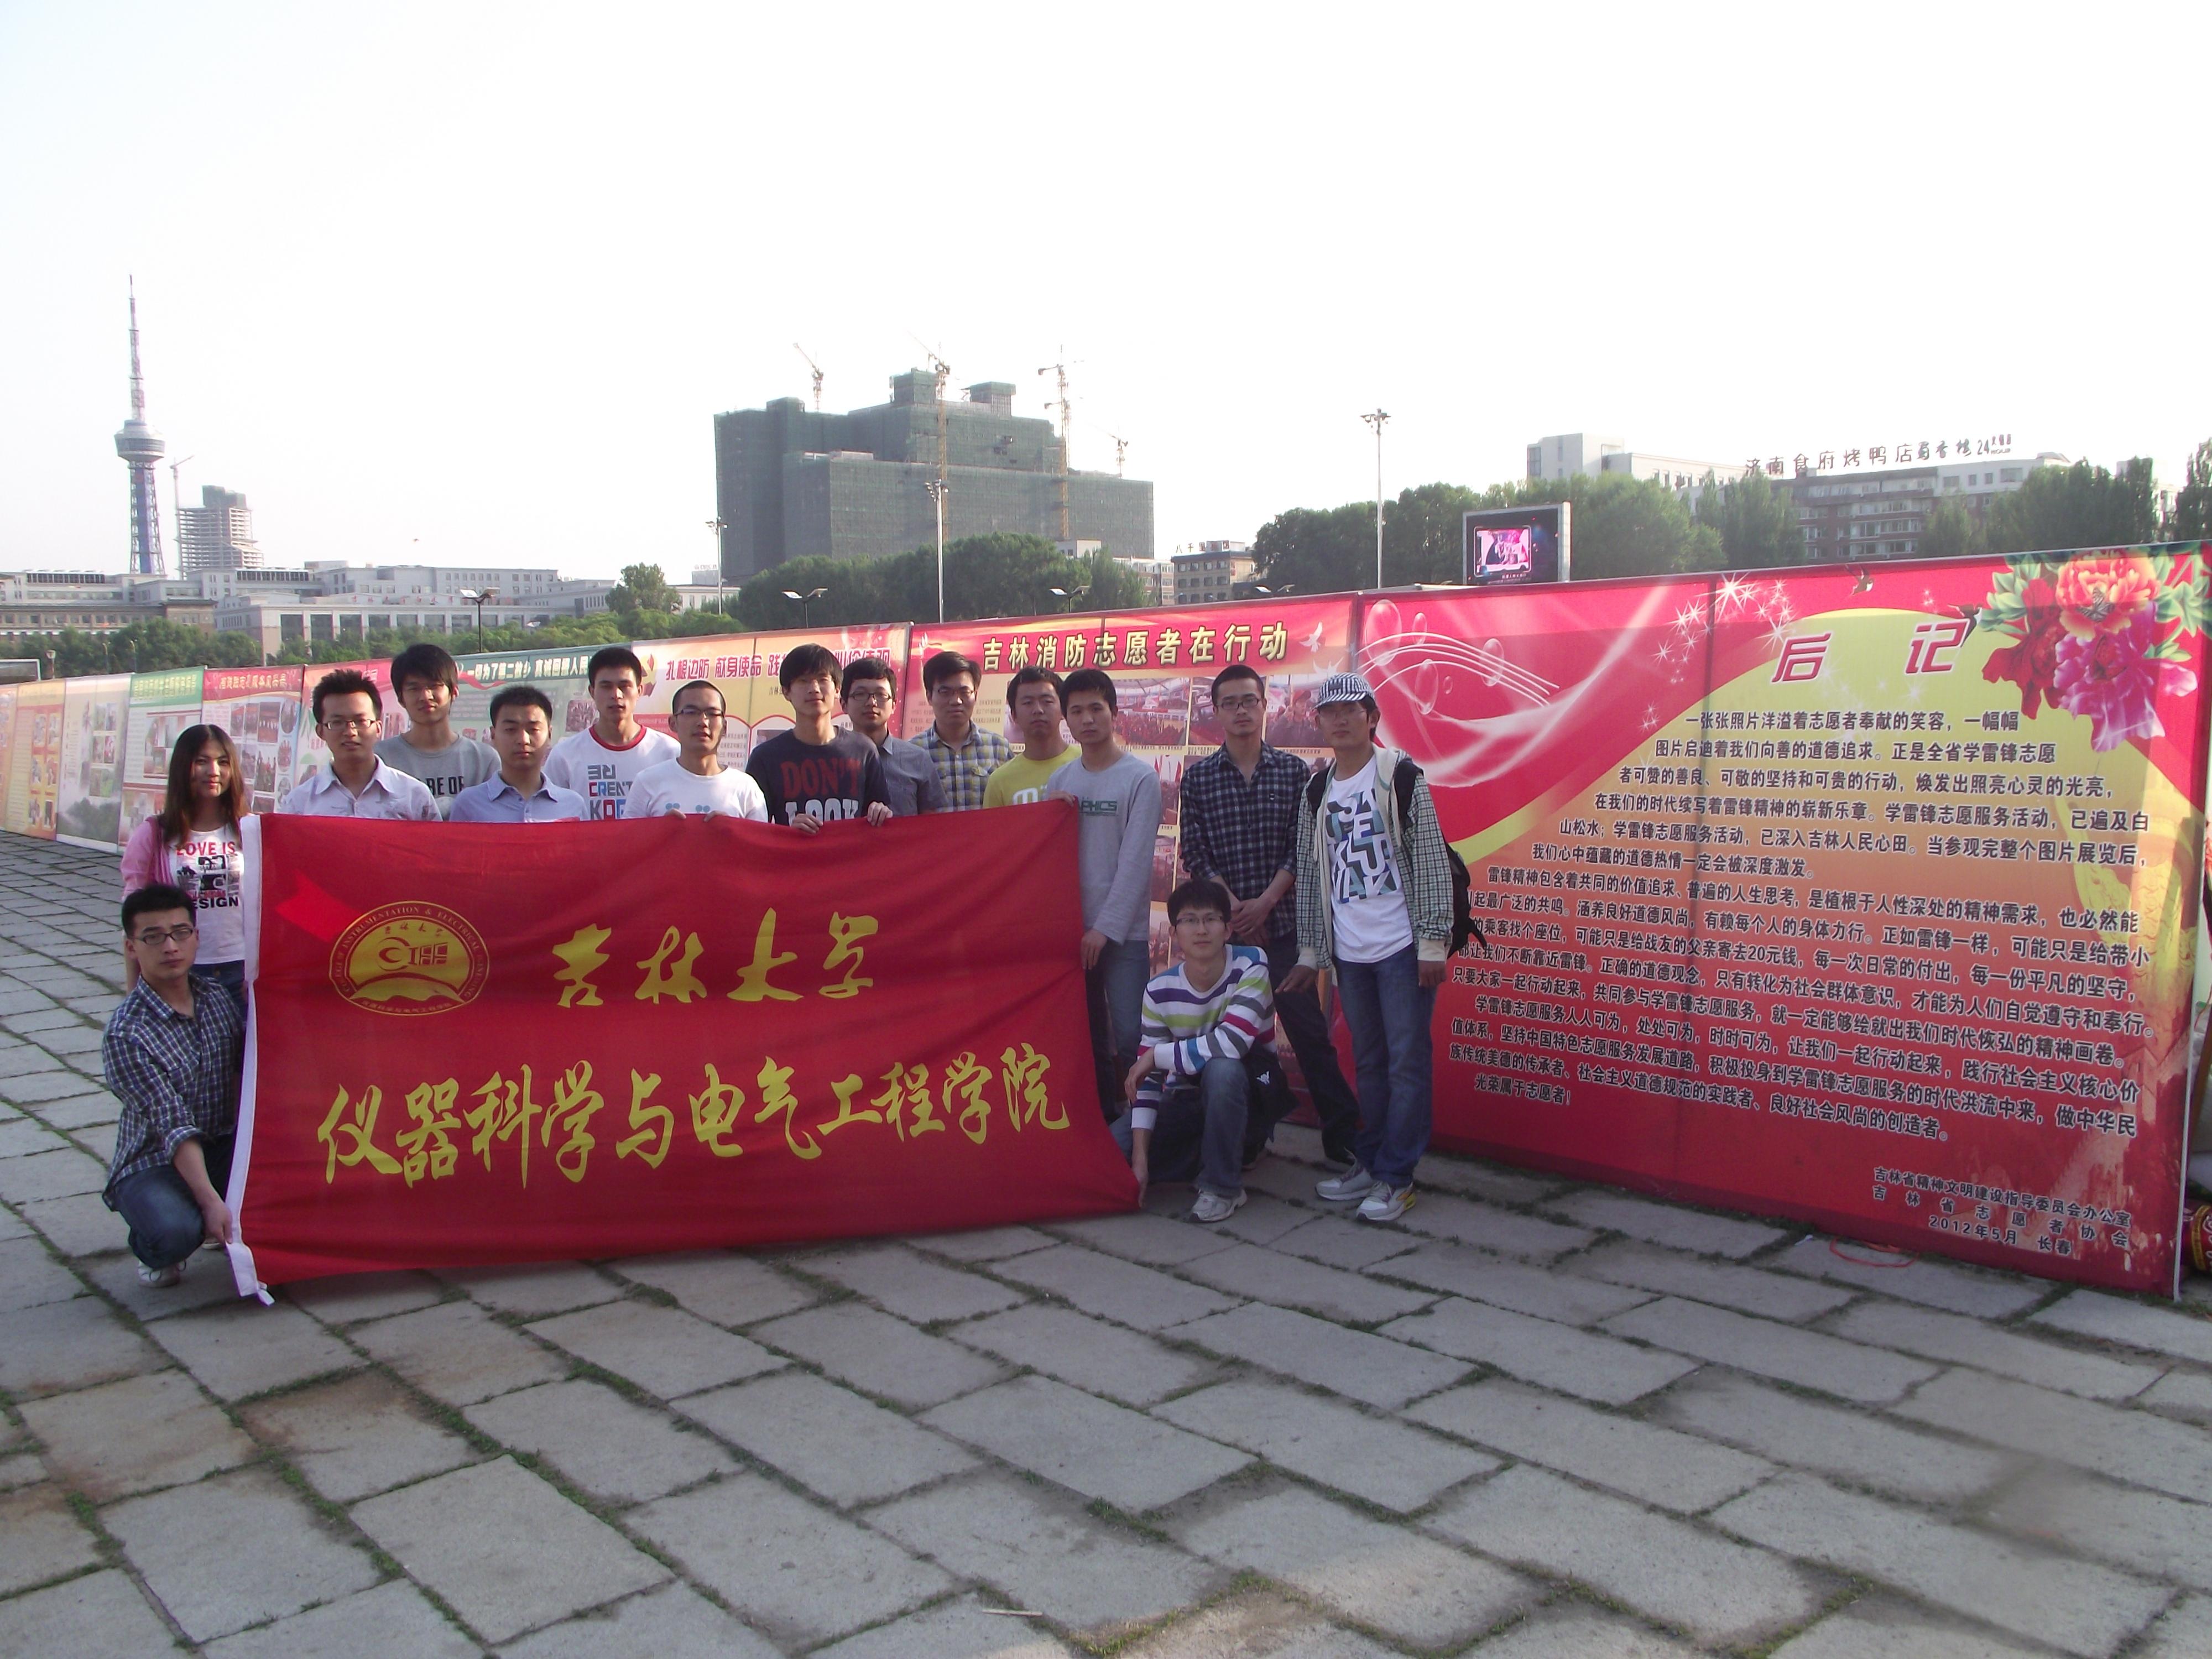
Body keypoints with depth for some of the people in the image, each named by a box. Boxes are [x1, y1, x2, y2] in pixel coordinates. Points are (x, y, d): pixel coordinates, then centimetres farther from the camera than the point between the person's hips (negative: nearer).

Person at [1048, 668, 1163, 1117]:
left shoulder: (1140, 778, -4)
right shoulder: (1060, 781, 10)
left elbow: (1135, 861, -10)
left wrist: (1106, 928, -13)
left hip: (1123, 932, -4)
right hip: (1070, 929, 4)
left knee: (1130, 1038, -8)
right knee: (1086, 1036, 9)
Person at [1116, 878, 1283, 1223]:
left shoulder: (1251, 966, -20)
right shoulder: (1160, 990, -10)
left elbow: (1230, 1045, -33)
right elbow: (1148, 1078, -10)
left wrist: (1156, 1055, -20)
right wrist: (1139, 1156, -19)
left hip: (1247, 1099, -4)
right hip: (1187, 1101, 5)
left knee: (1222, 1068, -37)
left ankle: (1224, 1186, -18)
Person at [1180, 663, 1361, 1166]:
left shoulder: (1293, 771, 4)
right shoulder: (1198, 777, 5)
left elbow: (1301, 848, -1)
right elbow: (1194, 853, -1)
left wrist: (1264, 904, -11)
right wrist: (1234, 909, -10)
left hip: (1283, 921, -1)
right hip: (1222, 925, 1)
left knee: (1308, 1029, -1)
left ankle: (1343, 1133, 6)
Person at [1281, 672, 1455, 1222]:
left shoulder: (1401, 776, -5)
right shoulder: (1316, 793, 11)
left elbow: (1432, 861, -7)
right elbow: (1310, 874, 15)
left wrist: (1433, 943, -11)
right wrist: (1310, 953, 15)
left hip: (1403, 947, -5)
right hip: (1349, 952, 5)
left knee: (1406, 1062, -1)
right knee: (1368, 1062, 13)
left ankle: (1395, 1177, 6)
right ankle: (1369, 1162, 24)